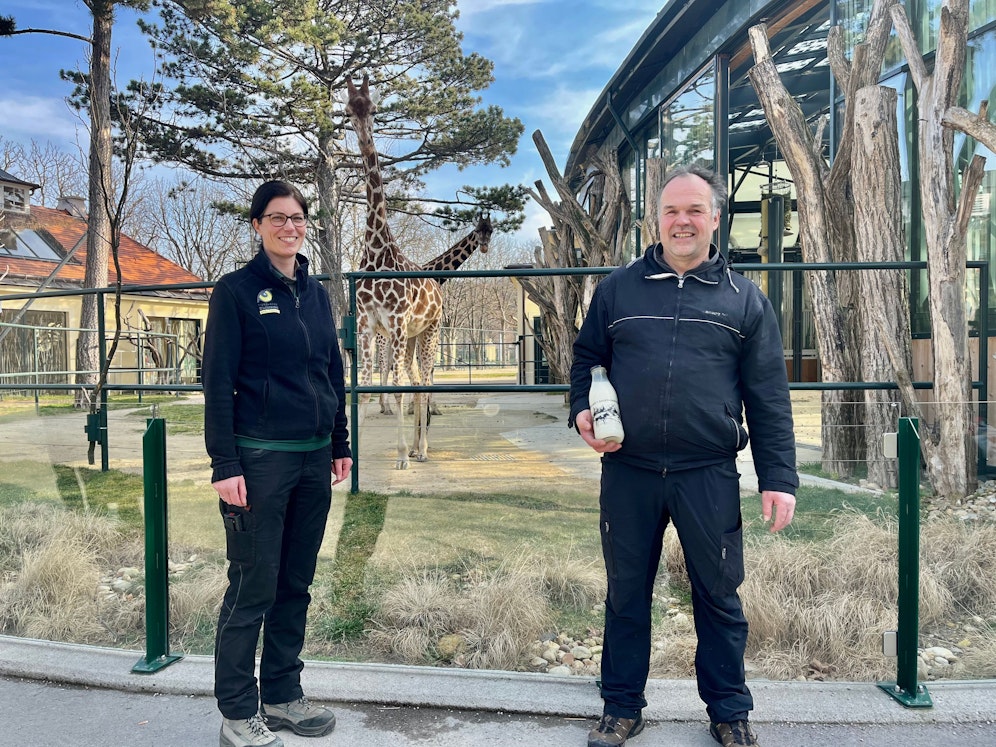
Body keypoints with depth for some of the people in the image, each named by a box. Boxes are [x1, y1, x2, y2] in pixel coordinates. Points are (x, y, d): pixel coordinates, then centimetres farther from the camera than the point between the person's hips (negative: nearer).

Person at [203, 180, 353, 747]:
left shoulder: (317, 294, 13)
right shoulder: (236, 291, -4)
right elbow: (218, 381, -8)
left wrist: (341, 445, 14)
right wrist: (224, 465, -14)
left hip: (315, 459, 6)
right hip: (260, 458, -6)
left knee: (297, 583, 13)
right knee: (253, 588, 1)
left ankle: (283, 695, 28)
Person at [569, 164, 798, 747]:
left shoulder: (745, 299, 4)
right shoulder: (619, 288, 7)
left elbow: (769, 398, 3)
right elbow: (586, 358, 15)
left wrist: (778, 478, -3)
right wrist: (583, 410, -4)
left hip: (709, 476, -1)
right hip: (627, 472, 1)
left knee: (719, 595, 12)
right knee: (626, 592, 13)